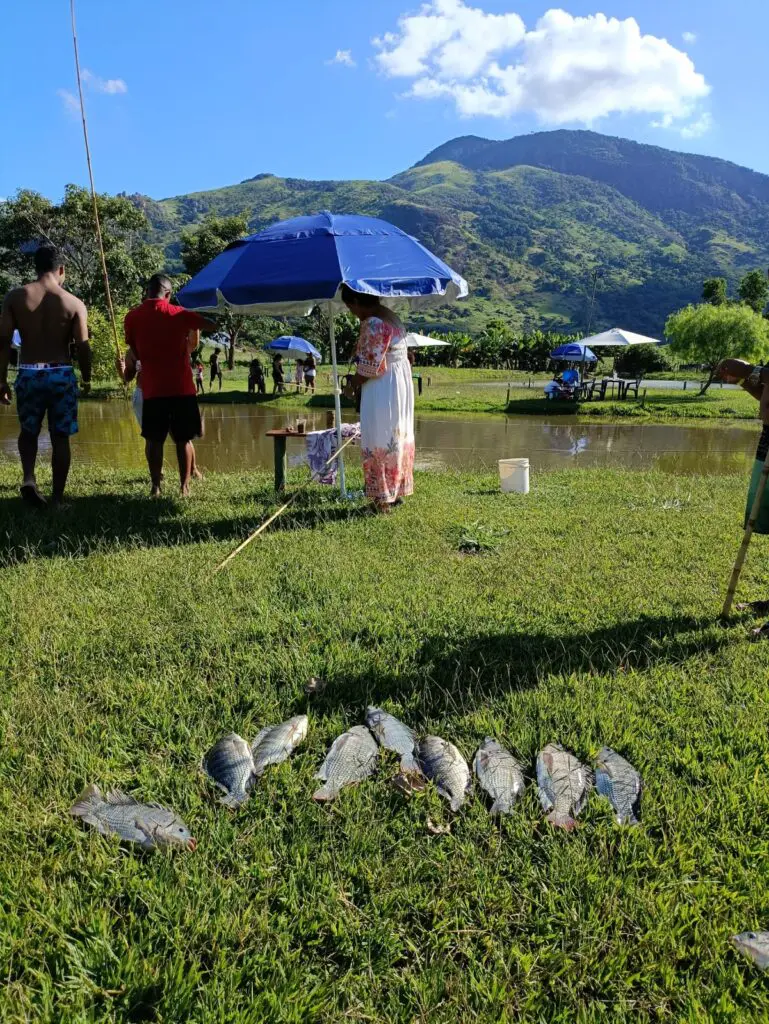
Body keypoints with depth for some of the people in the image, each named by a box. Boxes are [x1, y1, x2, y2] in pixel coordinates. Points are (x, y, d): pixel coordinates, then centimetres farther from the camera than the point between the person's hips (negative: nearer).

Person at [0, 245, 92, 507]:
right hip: (61, 375, -1)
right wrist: (86, 379, 10)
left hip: (28, 374, 1)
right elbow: (82, 347, -5)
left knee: (28, 432, 21)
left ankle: (28, 478, -1)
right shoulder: (74, 303, -3)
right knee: (60, 438, 7)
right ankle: (58, 498, 10)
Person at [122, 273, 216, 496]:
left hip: (152, 390, 1)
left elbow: (136, 355, 9)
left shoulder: (132, 317, 3)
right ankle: (185, 486, 7)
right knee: (183, 439, 7)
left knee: (154, 440, 9)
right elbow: (213, 326, 2)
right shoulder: (178, 314, 0)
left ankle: (156, 486, 7)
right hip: (182, 388, 0)